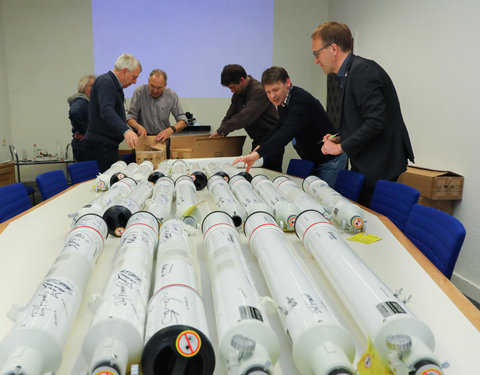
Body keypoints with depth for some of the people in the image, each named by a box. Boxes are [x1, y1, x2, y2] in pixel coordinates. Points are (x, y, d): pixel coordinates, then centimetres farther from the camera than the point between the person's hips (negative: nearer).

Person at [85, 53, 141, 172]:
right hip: (101, 145, -10)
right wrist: (126, 131, -47)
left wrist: (129, 131, 33)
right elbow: (106, 112, -32)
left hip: (108, 145, 10)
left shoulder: (112, 83, 19)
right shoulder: (105, 82, -15)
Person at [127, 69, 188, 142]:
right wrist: (139, 127, -24)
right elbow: (130, 117, -1)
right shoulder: (139, 92, -5)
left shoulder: (172, 95, -2)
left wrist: (171, 129, -23)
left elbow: (183, 121, -2)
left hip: (162, 137, 2)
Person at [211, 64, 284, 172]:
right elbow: (230, 115, 15)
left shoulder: (259, 91, -21)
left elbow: (245, 117, -29)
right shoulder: (238, 93, 8)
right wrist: (222, 133, -2)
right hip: (258, 140, 9)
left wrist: (221, 130, -23)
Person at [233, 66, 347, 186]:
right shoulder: (281, 100, 3)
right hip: (311, 160, 9)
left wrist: (258, 153, -49)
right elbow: (280, 129, 18)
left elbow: (287, 132, -40)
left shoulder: (301, 100, -26)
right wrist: (261, 147, 6)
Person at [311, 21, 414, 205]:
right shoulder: (350, 72, 15)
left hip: (379, 167, -10)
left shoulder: (362, 70, -16)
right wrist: (341, 139, 10)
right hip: (367, 165, 10)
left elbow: (376, 121, -25)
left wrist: (341, 147, -17)